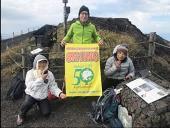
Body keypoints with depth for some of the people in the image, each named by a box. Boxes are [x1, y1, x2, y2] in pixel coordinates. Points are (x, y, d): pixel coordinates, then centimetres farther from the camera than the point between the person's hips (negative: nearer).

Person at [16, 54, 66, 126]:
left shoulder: (49, 74, -8)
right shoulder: (30, 73, -16)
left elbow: (53, 86, -10)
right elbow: (30, 86, -29)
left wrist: (60, 93, -28)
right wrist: (41, 79, -35)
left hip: (43, 97, 3)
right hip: (31, 95, -3)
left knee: (46, 113, -8)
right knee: (27, 104, -34)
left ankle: (39, 105, 26)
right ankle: (21, 115, 1)